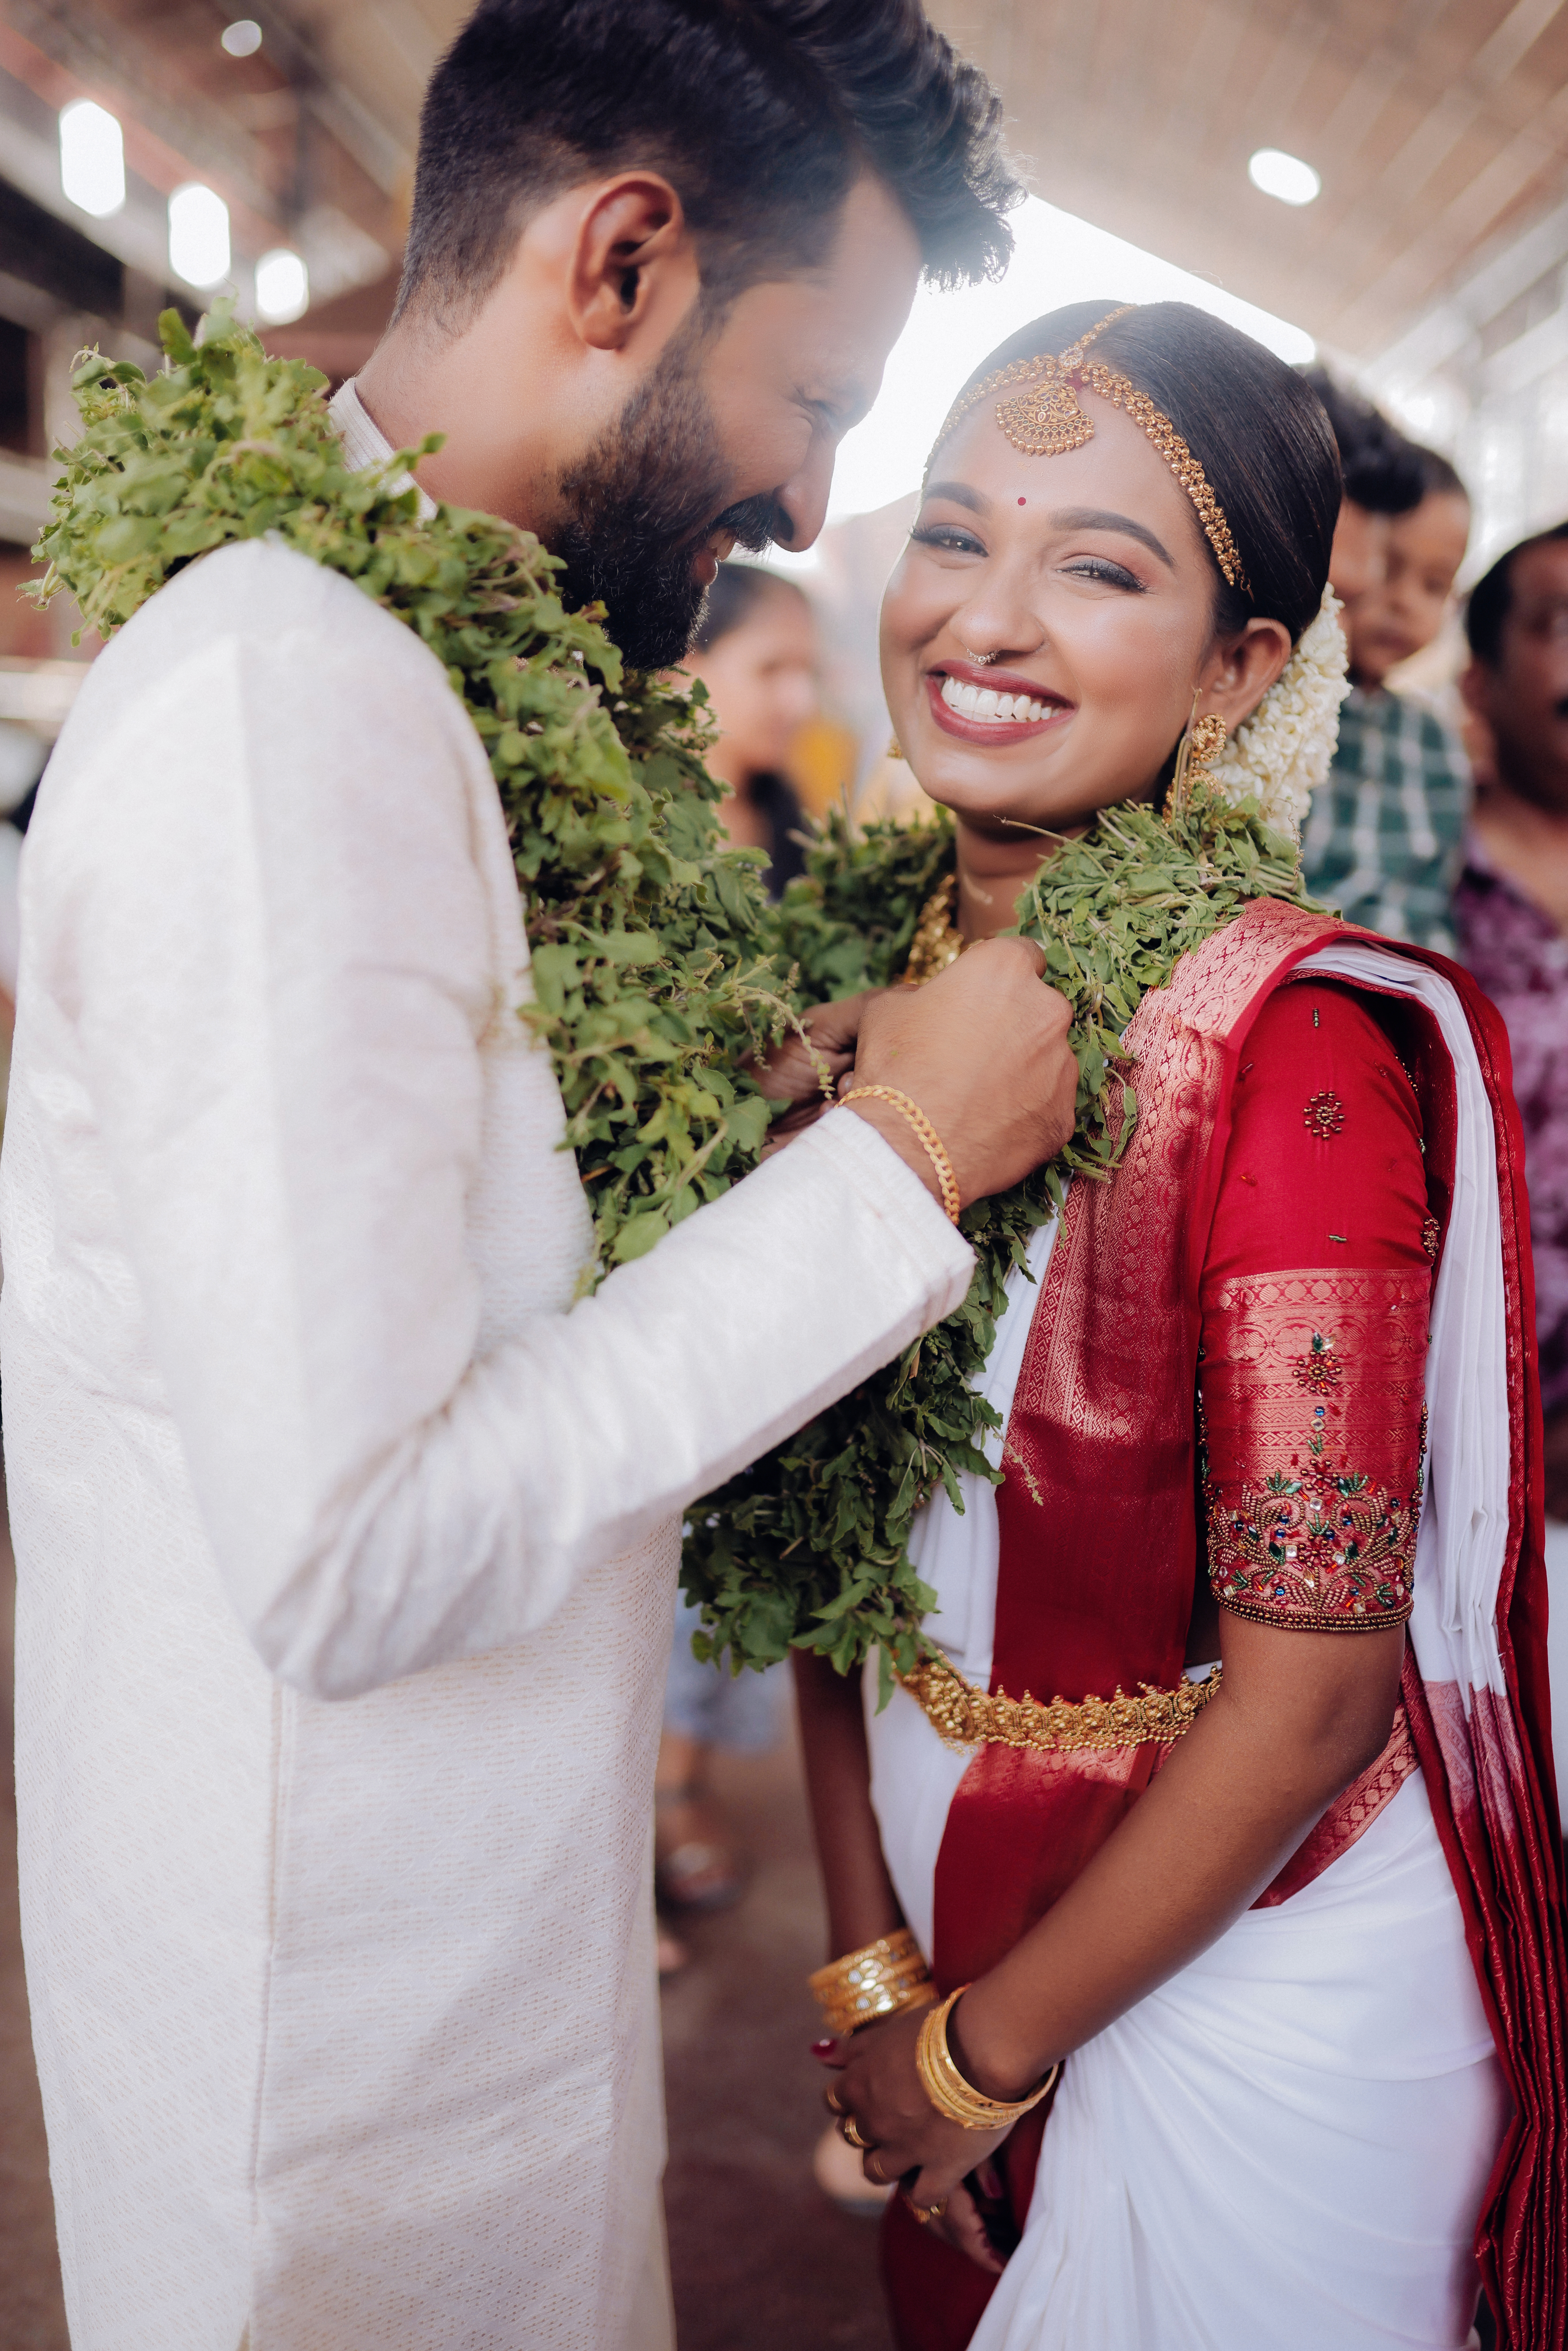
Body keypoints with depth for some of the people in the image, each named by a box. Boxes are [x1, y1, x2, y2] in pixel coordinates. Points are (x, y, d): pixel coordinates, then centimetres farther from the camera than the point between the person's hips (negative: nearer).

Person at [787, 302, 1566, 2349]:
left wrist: (979, 2049, -11)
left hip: (1245, 1974, -5)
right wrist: (873, 1972, -1)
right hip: (956, 1927, 6)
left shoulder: (1296, 1047, -23)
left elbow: (1309, 1692, -21)